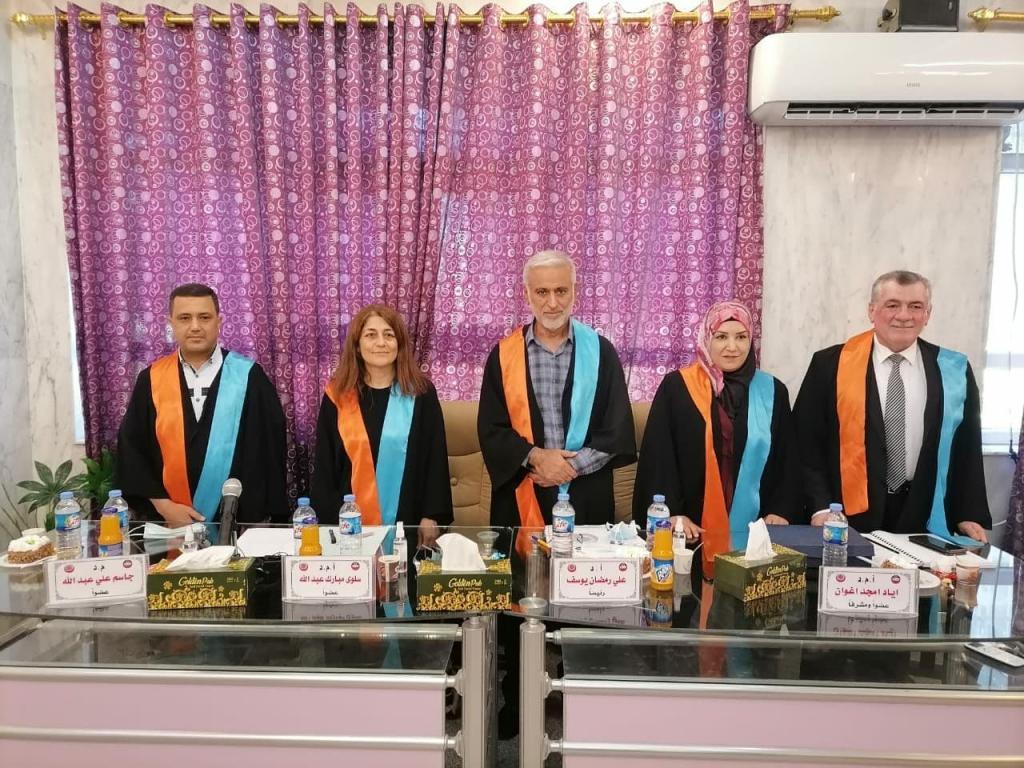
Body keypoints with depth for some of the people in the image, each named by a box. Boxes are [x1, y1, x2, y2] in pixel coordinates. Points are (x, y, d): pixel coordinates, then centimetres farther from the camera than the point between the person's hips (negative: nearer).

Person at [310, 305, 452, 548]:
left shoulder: (421, 393, -3)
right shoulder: (337, 395, 0)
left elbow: (435, 458, -2)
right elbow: (324, 463, 3)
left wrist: (431, 516, -5)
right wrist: (327, 519, -1)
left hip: (406, 519, -1)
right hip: (349, 521, 1)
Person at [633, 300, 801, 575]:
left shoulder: (772, 391, 7)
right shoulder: (675, 387, -1)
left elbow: (788, 460, 10)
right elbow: (658, 455, -3)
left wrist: (782, 512, -1)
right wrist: (671, 513, -10)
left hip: (754, 529, 2)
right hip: (693, 528, -2)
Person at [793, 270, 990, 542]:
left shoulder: (954, 370, 4)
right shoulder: (830, 364, -4)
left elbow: (967, 449, 10)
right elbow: (807, 442, -4)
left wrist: (969, 515, 4)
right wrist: (820, 507, -10)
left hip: (922, 519, 2)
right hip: (849, 519, -2)